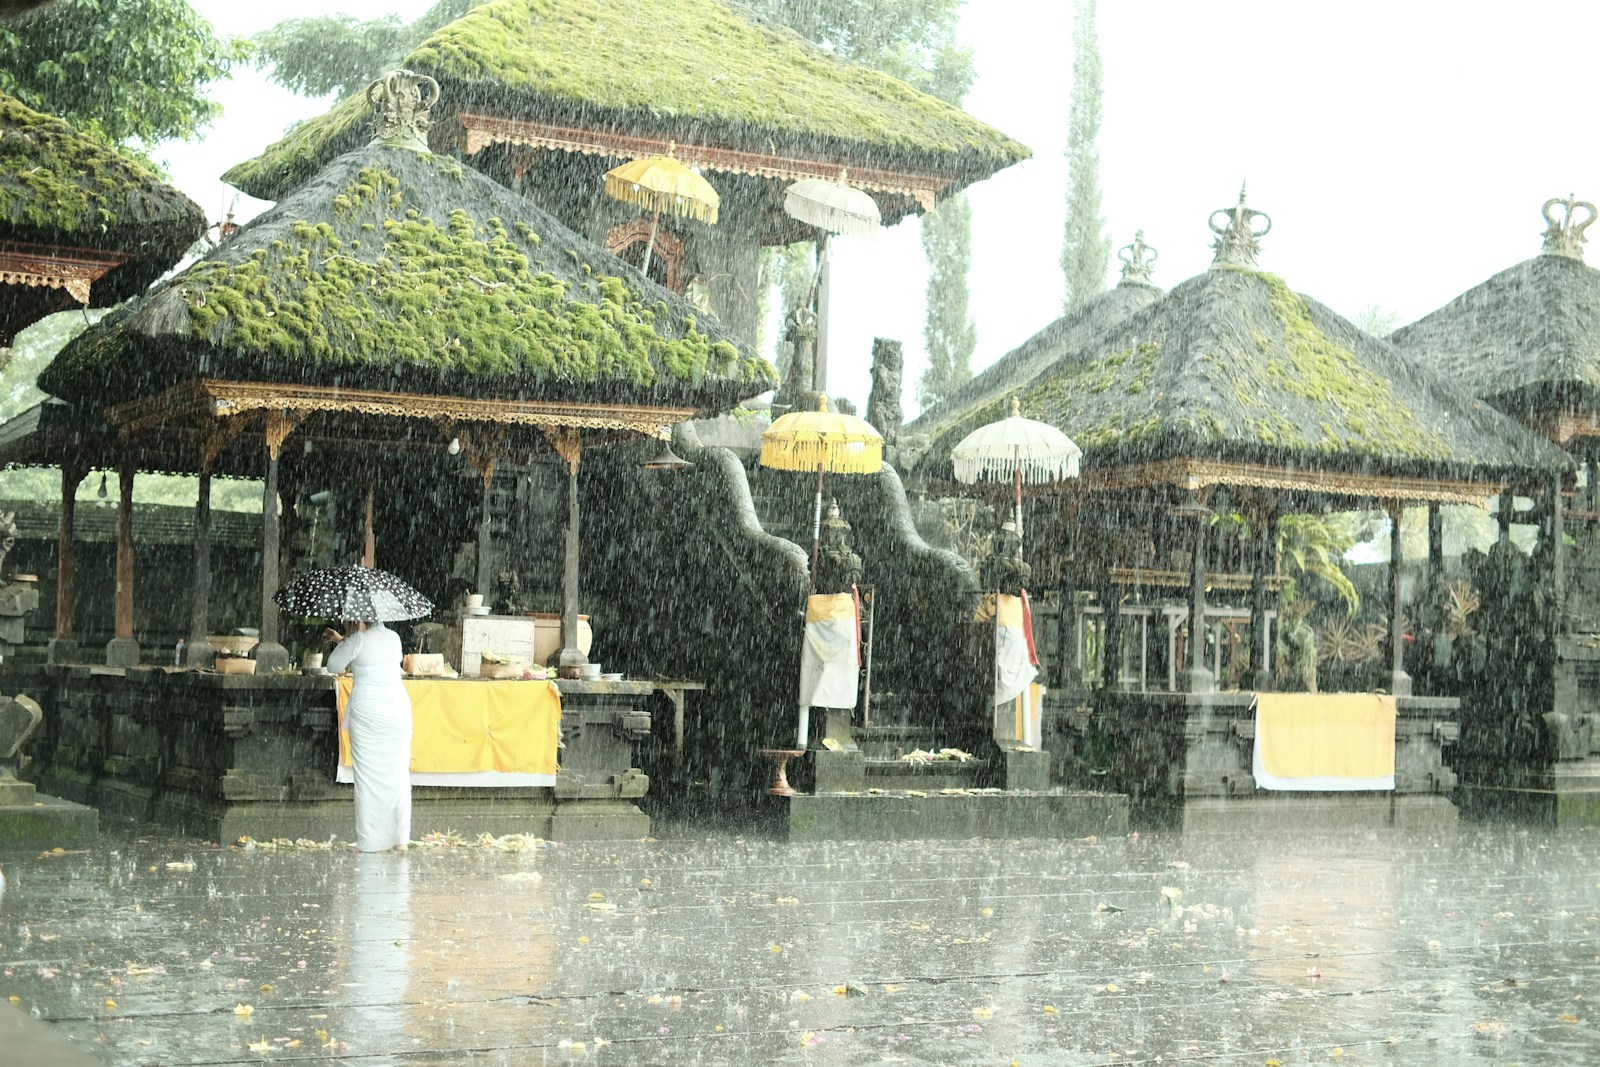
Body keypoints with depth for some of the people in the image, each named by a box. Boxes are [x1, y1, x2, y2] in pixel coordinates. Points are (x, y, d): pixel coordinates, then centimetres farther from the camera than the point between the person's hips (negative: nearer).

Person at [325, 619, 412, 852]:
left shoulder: (358, 640, -8)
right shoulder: (393, 637, 6)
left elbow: (334, 666, 3)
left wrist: (343, 642, 13)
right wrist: (343, 640, 30)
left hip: (366, 714, -4)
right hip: (396, 712, 4)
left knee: (368, 776, 3)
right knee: (398, 775, 8)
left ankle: (370, 840, 4)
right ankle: (400, 839, 8)